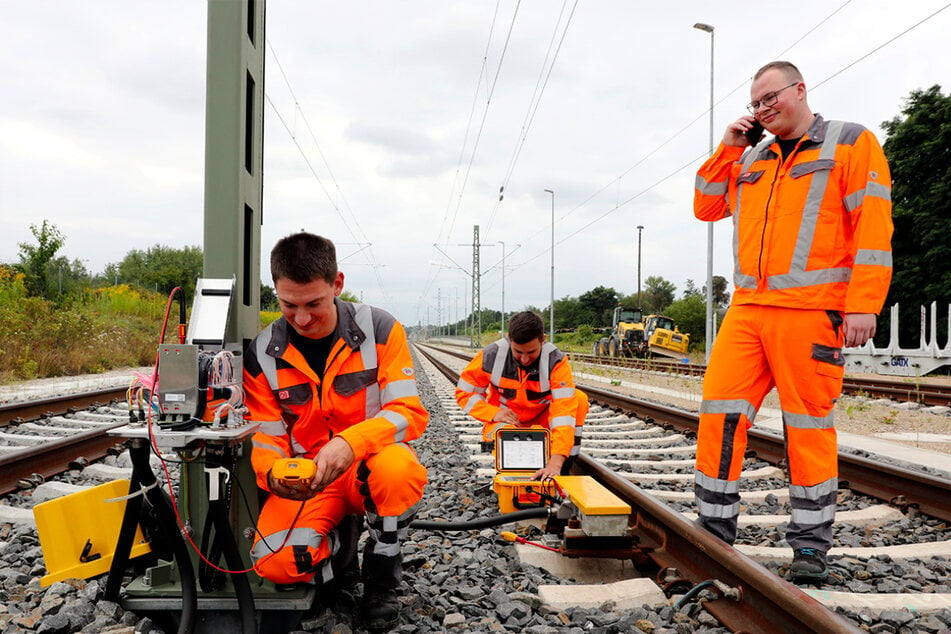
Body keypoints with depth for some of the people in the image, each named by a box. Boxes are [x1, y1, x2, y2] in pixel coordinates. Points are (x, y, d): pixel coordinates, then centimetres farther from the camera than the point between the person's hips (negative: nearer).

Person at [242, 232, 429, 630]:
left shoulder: (379, 329, -11)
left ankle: (381, 578, -6)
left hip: (371, 467, -1)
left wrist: (349, 443, -35)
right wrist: (274, 473, -26)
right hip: (306, 479, 2)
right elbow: (266, 440, -1)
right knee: (274, 562, -26)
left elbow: (409, 413, -17)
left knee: (397, 467, -38)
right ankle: (339, 547, 12)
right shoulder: (262, 355, -5)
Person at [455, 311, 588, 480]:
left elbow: (564, 409, -35)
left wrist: (556, 462, -47)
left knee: (579, 398, -25)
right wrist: (493, 413, -26)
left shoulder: (556, 361, -24)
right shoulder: (491, 355, -20)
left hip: (541, 421, 1)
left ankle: (563, 470, -16)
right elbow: (464, 393, -8)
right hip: (504, 421, -1)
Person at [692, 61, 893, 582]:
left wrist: (863, 304, -14)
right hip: (747, 308, 5)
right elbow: (706, 208, 24)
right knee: (719, 414, -2)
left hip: (811, 310, -5)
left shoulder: (851, 143, 5)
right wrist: (727, 149, 13)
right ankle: (714, 532, 9)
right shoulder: (750, 159, 22)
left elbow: (873, 225, -4)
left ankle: (810, 545, 16)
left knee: (808, 425, 2)